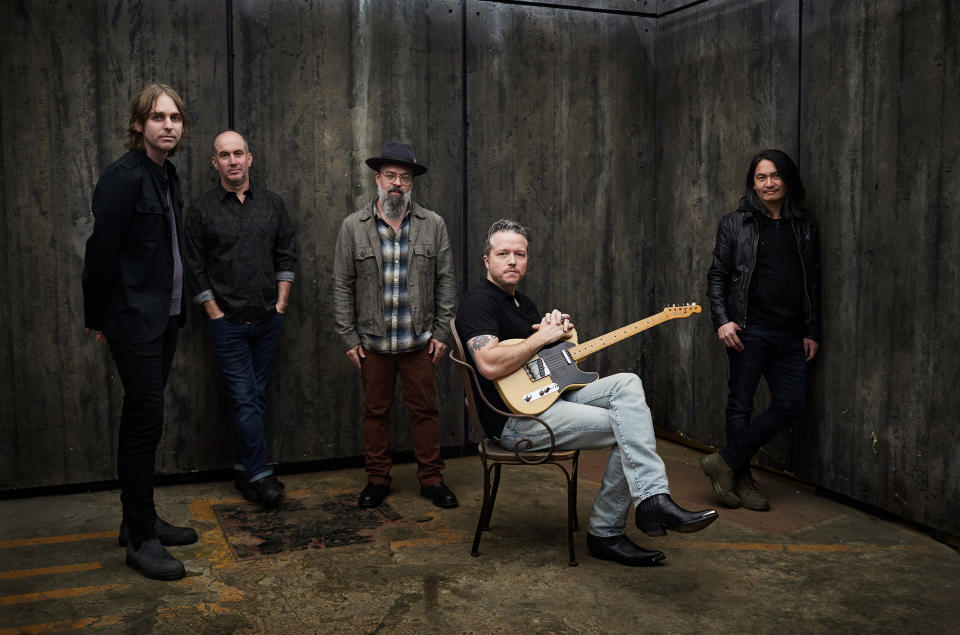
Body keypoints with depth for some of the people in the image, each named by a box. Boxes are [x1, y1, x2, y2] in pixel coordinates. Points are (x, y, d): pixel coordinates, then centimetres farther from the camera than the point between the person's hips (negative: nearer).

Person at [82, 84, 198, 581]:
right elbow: (101, 251, -14)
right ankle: (140, 539, 5)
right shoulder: (124, 177, -15)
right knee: (145, 423, -6)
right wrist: (96, 318, -8)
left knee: (141, 422, 15)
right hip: (134, 321, -9)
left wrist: (176, 307, 14)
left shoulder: (166, 175, 12)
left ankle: (140, 520, 26)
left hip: (164, 317, 9)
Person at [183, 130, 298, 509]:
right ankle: (260, 475, 0)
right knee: (244, 399, -6)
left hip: (268, 319, 4)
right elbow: (195, 267, -1)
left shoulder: (272, 204, 8)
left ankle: (243, 470, 20)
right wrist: (214, 313, -5)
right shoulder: (202, 208, -1)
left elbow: (287, 254, 13)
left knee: (256, 396, 9)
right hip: (227, 322, -3)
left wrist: (282, 300, 5)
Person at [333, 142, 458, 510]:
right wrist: (348, 337, -1)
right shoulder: (353, 227, 1)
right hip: (372, 340, 0)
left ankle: (431, 479, 19)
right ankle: (377, 479, 23)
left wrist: (441, 332, -1)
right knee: (375, 411, 9)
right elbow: (342, 285, 2)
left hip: (419, 340, 0)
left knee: (425, 410, 6)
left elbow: (445, 281, 4)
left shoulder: (433, 225, 3)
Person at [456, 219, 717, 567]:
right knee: (629, 431, -17)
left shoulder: (522, 302, 21)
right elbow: (490, 365, -27)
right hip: (515, 417, -9)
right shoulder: (479, 301, -10)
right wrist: (542, 337, -15)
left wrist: (561, 327, 1)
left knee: (627, 384, -10)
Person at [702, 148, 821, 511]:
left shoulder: (805, 226, 12)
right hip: (748, 330, -4)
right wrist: (722, 320, -11)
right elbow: (717, 276, 1)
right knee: (741, 403, 1)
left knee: (791, 404, 0)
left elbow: (813, 282, 14)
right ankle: (741, 480, 14)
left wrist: (812, 331, 10)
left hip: (790, 334, 4)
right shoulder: (735, 224, 3)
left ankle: (726, 463, 9)